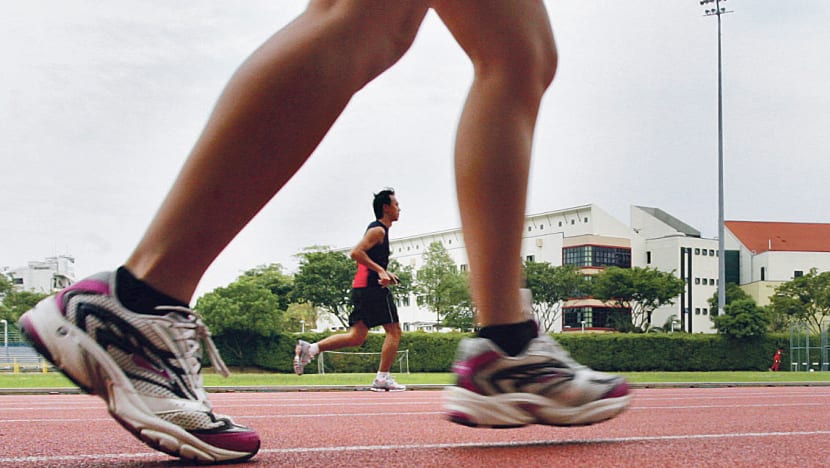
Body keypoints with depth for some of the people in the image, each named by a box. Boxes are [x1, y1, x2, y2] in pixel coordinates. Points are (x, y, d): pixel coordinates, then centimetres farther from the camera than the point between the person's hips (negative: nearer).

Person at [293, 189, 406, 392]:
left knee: (357, 336, 5)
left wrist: (384, 273, 21)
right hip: (372, 286, -10)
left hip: (361, 287, 10)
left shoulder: (377, 229, 24)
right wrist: (380, 271, -21)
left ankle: (310, 348, -3)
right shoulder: (378, 230, -8)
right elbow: (356, 253, -19)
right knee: (394, 330, -3)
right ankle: (383, 378, -4)